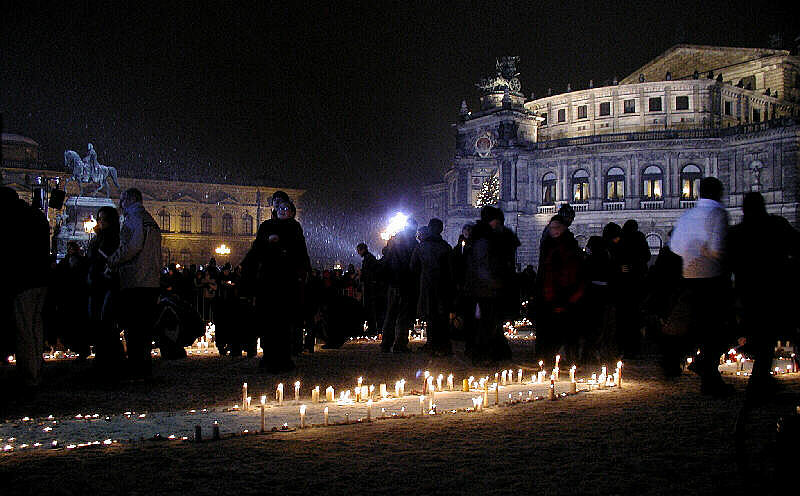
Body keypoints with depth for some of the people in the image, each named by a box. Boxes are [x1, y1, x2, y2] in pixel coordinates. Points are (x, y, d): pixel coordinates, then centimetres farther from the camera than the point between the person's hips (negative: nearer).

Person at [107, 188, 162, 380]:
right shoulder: (151, 220, 21)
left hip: (134, 282, -9)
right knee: (145, 327, 12)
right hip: (152, 283, 9)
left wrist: (111, 261, -6)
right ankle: (145, 369, 16)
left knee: (132, 328, -6)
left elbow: (133, 246, -18)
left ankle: (136, 370, -6)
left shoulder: (134, 218, -6)